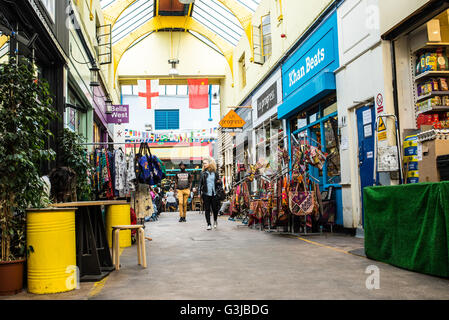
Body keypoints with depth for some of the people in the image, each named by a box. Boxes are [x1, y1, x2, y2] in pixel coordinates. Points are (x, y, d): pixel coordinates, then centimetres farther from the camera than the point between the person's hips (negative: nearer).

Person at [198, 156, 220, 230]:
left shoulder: (215, 173, 5)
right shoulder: (203, 173, 4)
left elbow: (218, 182, 15)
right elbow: (200, 183, 3)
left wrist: (219, 181, -9)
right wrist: (199, 192, -3)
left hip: (214, 194, 0)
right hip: (206, 194, 0)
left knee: (215, 209, 3)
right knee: (207, 209, 1)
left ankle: (215, 221, 30)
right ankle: (209, 224, 9)